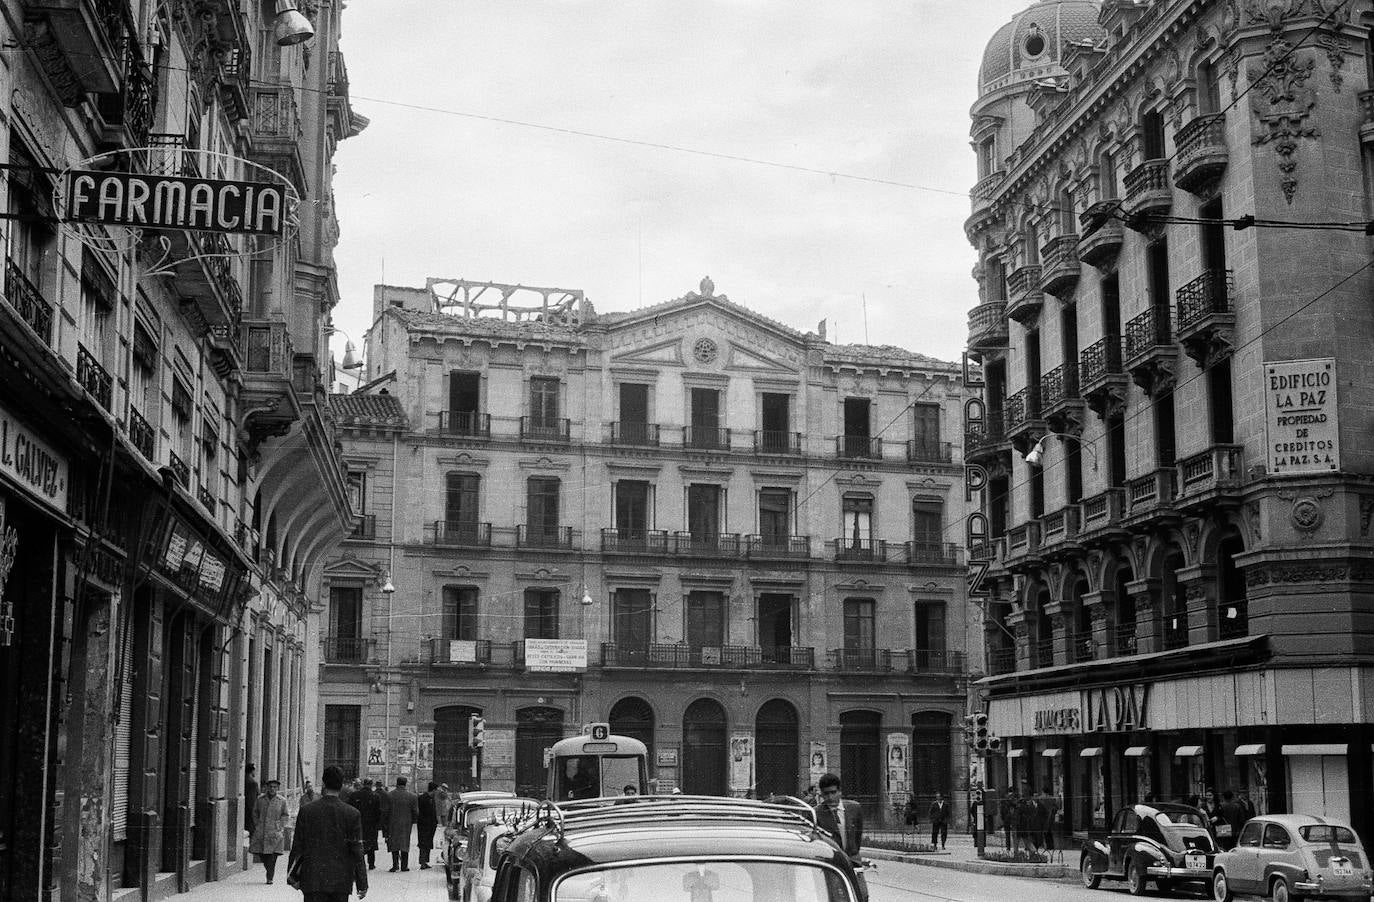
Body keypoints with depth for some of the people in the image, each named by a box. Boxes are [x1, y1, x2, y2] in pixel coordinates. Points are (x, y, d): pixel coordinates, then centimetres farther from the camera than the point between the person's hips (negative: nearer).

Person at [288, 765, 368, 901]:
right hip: (341, 880, 0)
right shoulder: (352, 814, -5)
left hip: (312, 879, 0)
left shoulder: (306, 810, -4)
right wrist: (362, 885, 3)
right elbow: (357, 851, -3)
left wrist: (293, 876, 13)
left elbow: (297, 846, 1)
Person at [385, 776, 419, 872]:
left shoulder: (389, 795, -4)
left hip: (393, 824, 0)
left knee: (394, 844, 8)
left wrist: (386, 823, 8)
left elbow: (385, 811, -4)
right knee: (405, 844, 8)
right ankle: (404, 866, 9)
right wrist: (412, 821, 13)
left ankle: (395, 864, -1)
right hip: (406, 824, 0)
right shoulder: (412, 796, -4)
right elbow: (416, 812, -4)